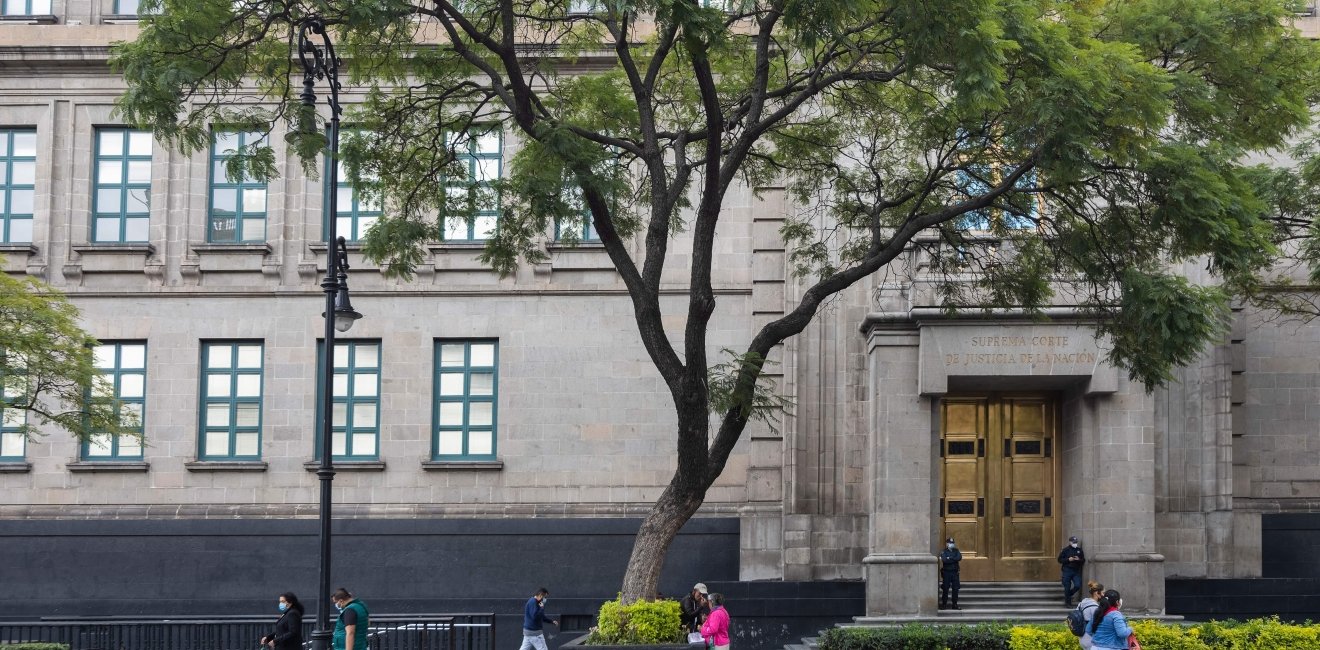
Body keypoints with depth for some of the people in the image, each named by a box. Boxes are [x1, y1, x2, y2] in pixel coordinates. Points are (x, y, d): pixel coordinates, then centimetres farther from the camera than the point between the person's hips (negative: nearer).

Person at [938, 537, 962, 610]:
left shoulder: (956, 551, 10)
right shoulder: (944, 552, 0)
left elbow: (959, 558, -9)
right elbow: (944, 560, -17)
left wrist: (950, 558, -13)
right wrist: (954, 559, -12)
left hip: (955, 572, 3)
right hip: (946, 572, -3)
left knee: (955, 589, 3)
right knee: (945, 589, -1)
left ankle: (955, 604, 10)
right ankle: (943, 604, 6)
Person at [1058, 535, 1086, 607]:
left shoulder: (1079, 550, 10)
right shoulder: (1065, 550, 0)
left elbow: (1083, 560, 13)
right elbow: (1060, 560, -2)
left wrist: (1079, 560, -9)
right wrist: (1068, 560, -15)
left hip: (1076, 571, 3)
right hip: (1067, 570, -3)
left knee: (1078, 586, -8)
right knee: (1067, 587, 0)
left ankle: (1068, 595, 20)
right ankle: (1068, 602, 11)